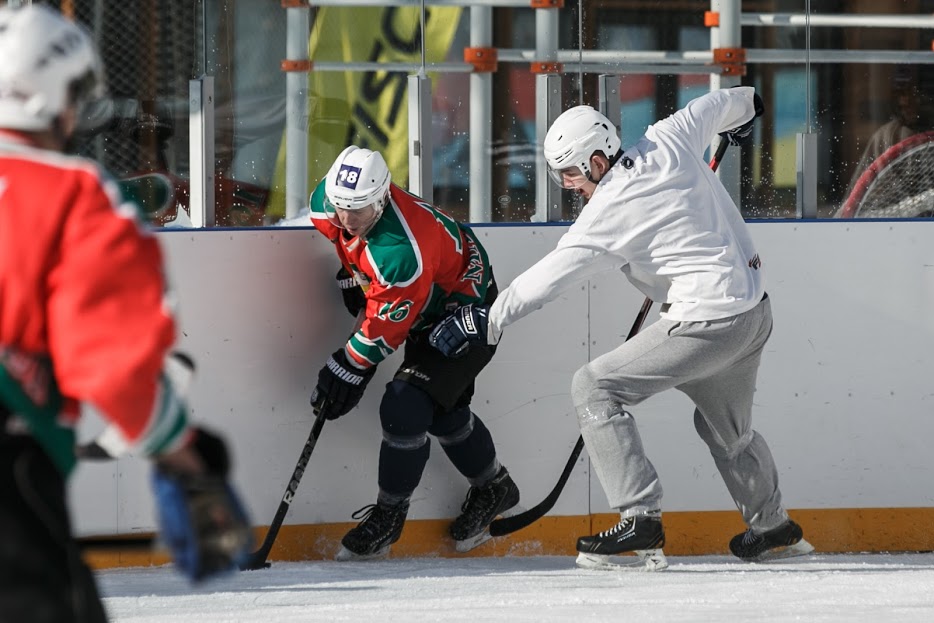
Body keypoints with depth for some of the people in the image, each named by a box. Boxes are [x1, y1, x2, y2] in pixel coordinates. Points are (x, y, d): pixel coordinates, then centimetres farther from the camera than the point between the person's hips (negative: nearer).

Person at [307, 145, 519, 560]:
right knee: (442, 412, 19)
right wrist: (353, 276, 11)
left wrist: (347, 369, -21)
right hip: (427, 310, 9)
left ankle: (388, 515, -1)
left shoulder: (401, 250, -41)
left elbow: (386, 327, -31)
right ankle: (493, 490, 43)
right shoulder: (328, 203, -18)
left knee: (405, 408, -19)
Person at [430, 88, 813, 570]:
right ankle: (773, 529, 44)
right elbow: (718, 106, 22)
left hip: (707, 322, -9)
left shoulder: (608, 214, -15)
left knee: (595, 388, -3)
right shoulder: (669, 141, 3)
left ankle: (640, 518, -9)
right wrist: (744, 105, 45)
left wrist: (486, 322, -3)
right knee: (726, 427, 29)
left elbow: (547, 278, -11)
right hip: (755, 310, 9)